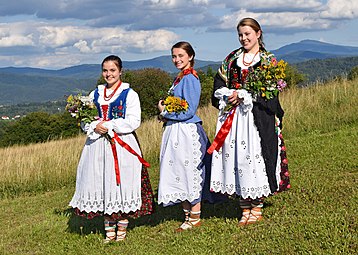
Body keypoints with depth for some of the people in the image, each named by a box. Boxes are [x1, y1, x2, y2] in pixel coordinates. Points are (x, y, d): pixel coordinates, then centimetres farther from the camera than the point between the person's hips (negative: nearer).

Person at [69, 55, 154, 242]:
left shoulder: (129, 94, -1)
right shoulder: (95, 94, 14)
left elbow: (133, 121, -11)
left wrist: (108, 126, -15)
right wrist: (94, 126, -10)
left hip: (122, 146, -4)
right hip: (98, 145, 5)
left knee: (122, 183, -3)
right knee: (103, 183, 5)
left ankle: (122, 227, 8)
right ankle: (109, 228, 13)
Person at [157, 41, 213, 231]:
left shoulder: (190, 78, -12)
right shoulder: (179, 78, 16)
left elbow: (189, 110, -18)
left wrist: (165, 112, -8)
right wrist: (165, 112, 5)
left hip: (187, 131, -9)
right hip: (175, 131, 10)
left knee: (189, 172, -2)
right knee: (179, 173, 11)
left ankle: (195, 218, 7)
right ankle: (188, 214, 20)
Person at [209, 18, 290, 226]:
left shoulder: (268, 60, 5)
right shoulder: (232, 59, 16)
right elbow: (219, 83, 11)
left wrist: (242, 94, -14)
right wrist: (228, 95, -9)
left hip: (258, 117, -4)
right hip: (233, 117, 4)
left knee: (254, 156, -6)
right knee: (236, 157, 1)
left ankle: (257, 208, 4)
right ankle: (245, 209, 8)